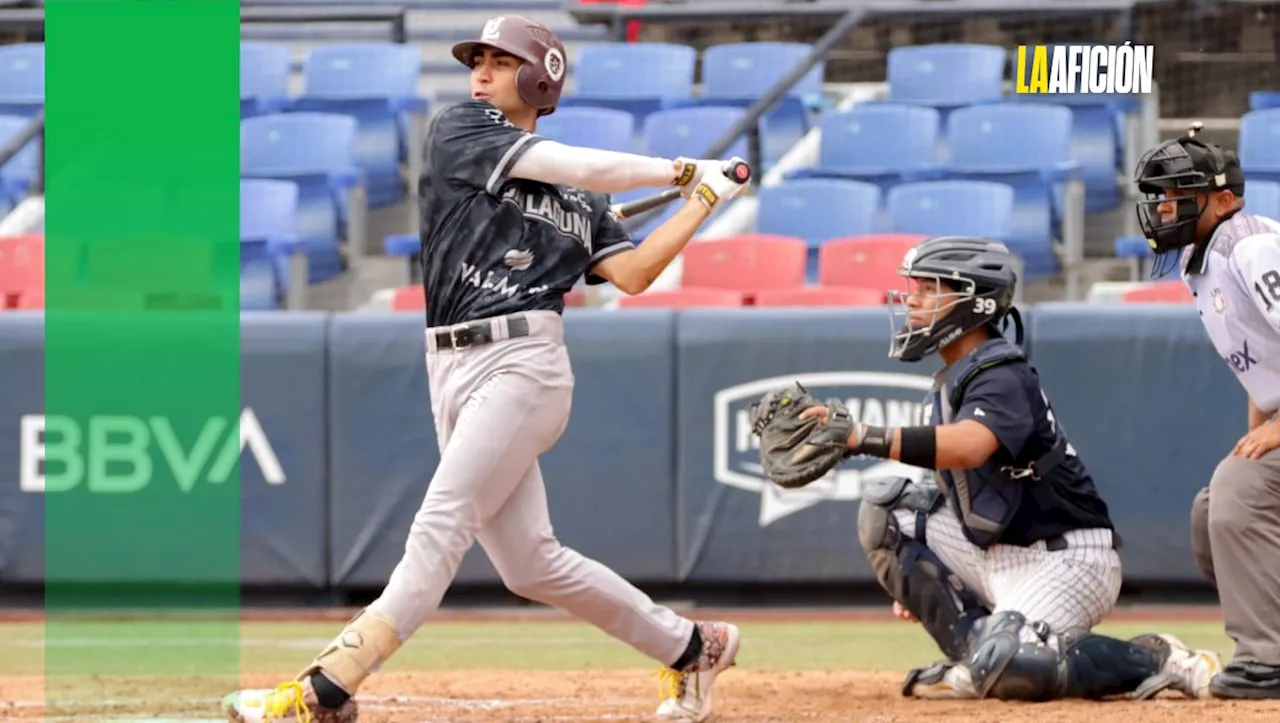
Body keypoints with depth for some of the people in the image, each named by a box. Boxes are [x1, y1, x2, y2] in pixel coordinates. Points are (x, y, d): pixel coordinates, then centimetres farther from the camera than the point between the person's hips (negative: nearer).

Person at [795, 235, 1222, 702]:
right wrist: (917, 572, 14)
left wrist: (862, 437, -45)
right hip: (997, 555, 9)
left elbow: (968, 447, -40)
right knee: (884, 509, -1)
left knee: (1006, 669, -30)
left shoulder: (1002, 377, -18)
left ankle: (1155, 662, -8)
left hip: (1066, 559, -9)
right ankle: (975, 660, 0)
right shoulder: (950, 381, 12)